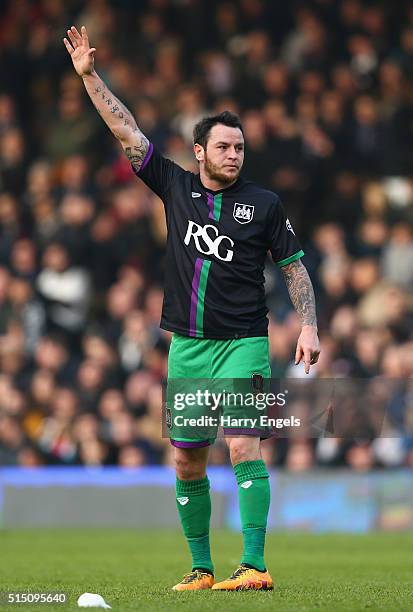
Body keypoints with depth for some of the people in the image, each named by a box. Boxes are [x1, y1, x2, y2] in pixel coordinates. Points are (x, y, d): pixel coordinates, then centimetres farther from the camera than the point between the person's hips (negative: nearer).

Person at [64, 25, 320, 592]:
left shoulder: (264, 204, 2)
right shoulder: (176, 187, 7)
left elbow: (294, 267, 8)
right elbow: (129, 133, 7)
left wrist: (308, 328, -3)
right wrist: (89, 76, 3)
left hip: (242, 343, -3)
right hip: (187, 347, 4)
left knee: (243, 446, -17)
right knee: (187, 463, 6)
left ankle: (254, 567, -20)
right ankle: (201, 568, 16)